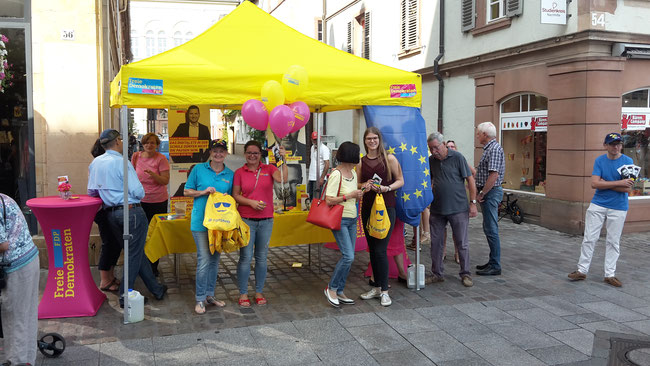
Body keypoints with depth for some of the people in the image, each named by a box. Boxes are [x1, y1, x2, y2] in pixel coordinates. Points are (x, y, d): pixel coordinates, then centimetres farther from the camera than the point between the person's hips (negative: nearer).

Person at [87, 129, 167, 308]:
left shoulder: (95, 163, 8)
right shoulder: (121, 162, -14)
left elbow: (91, 191, 15)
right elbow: (138, 192, -16)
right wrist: (138, 194, 6)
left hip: (111, 214, 8)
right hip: (131, 211, -8)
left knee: (136, 251, 16)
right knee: (134, 254, 2)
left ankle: (156, 289, 25)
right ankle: (126, 296, 6)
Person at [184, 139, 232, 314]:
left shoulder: (230, 174, 9)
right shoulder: (199, 169, 2)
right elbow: (187, 191, 4)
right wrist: (203, 192, -11)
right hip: (201, 221, -4)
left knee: (215, 259, 12)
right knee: (204, 260, -8)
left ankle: (210, 295, 25)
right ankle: (200, 299, 3)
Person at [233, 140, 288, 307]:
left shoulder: (269, 169, 4)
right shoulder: (239, 172, 3)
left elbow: (282, 179, -14)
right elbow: (235, 195, 1)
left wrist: (283, 160, -22)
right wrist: (251, 202, -13)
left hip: (266, 220, 2)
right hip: (246, 220, -1)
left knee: (261, 257, 10)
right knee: (245, 257, -1)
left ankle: (259, 292, 22)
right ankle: (243, 293, 12)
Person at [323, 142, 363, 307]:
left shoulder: (353, 173, 10)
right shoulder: (336, 175, -16)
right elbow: (329, 200, -21)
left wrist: (359, 192, 5)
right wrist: (350, 195, -19)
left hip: (352, 219, 8)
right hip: (339, 220, -8)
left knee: (348, 257, 8)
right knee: (348, 256, -14)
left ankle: (339, 292, 18)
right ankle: (331, 288, 4)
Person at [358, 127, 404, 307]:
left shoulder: (389, 158, -2)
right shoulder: (361, 162, 8)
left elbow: (400, 181, 1)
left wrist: (386, 188, -16)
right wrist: (364, 186, -6)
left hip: (386, 207, -4)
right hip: (367, 208, 4)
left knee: (380, 250, -8)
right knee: (372, 249, 11)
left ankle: (384, 291, 4)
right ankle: (376, 287, 24)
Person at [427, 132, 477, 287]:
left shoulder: (457, 157, -7)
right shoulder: (430, 161, 5)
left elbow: (470, 180, -5)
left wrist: (473, 202, -9)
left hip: (458, 209, -4)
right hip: (437, 209, 4)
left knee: (462, 243, 4)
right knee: (436, 242, 8)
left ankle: (465, 274, 16)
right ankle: (437, 273, 20)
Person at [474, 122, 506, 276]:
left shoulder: (495, 149, -17)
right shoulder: (489, 148, 16)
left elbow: (494, 175, -24)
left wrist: (481, 194, -19)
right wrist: (475, 186, 17)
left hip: (491, 192, -11)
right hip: (488, 192, 11)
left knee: (491, 229, -7)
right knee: (488, 228, 15)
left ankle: (495, 266, -2)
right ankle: (493, 261, 23)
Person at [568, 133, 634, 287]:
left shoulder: (628, 161, -5)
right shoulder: (599, 160, 0)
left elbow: (627, 188, -12)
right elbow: (594, 183, -12)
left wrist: (605, 183, -13)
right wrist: (618, 183, -17)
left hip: (618, 208, -1)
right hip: (597, 205, 1)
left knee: (613, 242, 6)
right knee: (589, 239, 2)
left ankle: (610, 274, 15)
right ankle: (582, 270, 10)